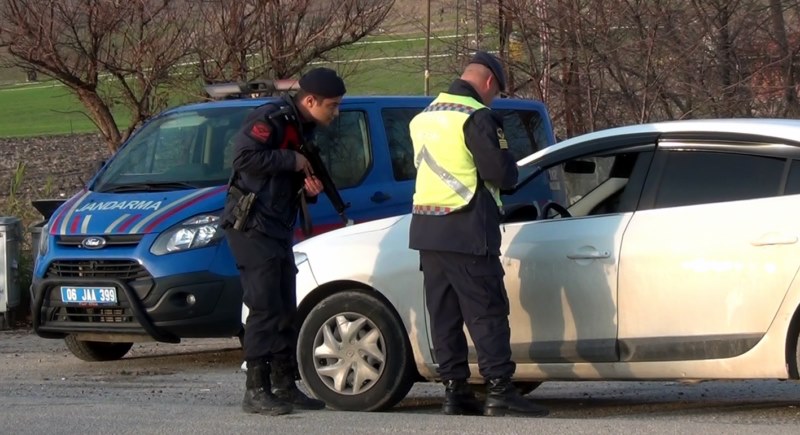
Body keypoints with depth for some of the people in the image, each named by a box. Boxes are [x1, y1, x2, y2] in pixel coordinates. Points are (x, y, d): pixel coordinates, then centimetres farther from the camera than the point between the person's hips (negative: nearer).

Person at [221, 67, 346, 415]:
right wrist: (292, 161, -19)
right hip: (252, 227, -10)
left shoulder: (303, 131, 17)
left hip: (278, 230, 10)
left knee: (285, 311, 12)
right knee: (265, 309, -12)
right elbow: (244, 156, -27)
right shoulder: (271, 120, -13)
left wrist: (311, 190, 3)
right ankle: (256, 391, -9)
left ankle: (285, 386, 18)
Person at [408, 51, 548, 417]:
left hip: (427, 231, 8)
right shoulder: (477, 117, -11)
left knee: (444, 312, 9)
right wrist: (507, 163, 6)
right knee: (487, 311, -7)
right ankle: (499, 390, -13)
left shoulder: (425, 117, 15)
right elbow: (502, 174, -15)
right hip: (466, 231, -8)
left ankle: (454, 390, 8)